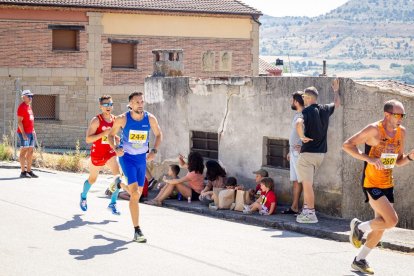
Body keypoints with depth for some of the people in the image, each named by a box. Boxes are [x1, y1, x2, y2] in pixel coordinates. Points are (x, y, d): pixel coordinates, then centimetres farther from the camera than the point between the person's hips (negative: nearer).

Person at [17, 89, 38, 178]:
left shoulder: (29, 106, 17)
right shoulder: (22, 107, -11)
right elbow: (19, 121, -16)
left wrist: (33, 130, 21)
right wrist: (23, 134, -22)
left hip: (30, 133, 9)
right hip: (24, 133, -9)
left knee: (30, 152, 10)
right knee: (23, 151, -7)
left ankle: (29, 171, 14)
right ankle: (23, 172, -5)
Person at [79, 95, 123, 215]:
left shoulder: (115, 119, 1)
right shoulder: (96, 120, -16)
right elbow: (88, 139, -21)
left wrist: (117, 139, -1)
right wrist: (104, 134, -29)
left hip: (110, 152, 3)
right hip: (97, 153, -3)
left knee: (118, 176, -19)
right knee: (92, 179, 17)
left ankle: (113, 204, -9)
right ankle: (83, 197, 47)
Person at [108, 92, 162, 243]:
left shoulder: (150, 118, -7)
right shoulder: (122, 119, -13)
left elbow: (159, 135, 7)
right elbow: (111, 135, -1)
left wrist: (154, 151, -8)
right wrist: (116, 148, -20)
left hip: (142, 158, 4)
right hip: (126, 157, -4)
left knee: (137, 193, 15)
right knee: (135, 194, -17)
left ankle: (120, 184, 51)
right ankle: (137, 231, -13)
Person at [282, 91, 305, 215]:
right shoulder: (297, 115, 17)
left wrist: (302, 147, -22)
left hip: (300, 152, -9)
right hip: (294, 152, 9)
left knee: (301, 180, -10)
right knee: (295, 180, 11)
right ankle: (294, 207, 15)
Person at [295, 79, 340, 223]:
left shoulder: (307, 110, -12)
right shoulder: (325, 109, 7)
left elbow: (299, 123, -33)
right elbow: (337, 103, 30)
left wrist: (302, 137, -18)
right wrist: (336, 90, 44)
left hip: (308, 152, -7)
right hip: (321, 152, 7)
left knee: (307, 184, -3)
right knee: (307, 182, 18)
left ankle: (311, 214, -3)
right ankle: (306, 209, 20)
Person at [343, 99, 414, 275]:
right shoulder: (374, 130, -15)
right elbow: (347, 145, -15)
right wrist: (369, 159, -25)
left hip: (388, 184, 8)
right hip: (371, 183, -7)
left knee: (381, 225, 10)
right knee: (392, 221, -18)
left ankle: (359, 260, 25)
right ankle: (360, 227, 8)